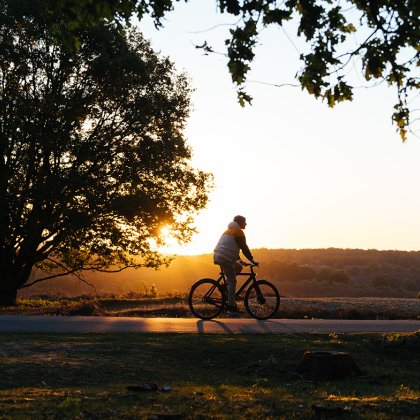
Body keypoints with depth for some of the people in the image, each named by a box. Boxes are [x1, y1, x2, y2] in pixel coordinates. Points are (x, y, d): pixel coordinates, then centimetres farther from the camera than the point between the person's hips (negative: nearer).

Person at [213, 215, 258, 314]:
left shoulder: (229, 230, 25)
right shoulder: (238, 231, -5)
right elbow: (244, 247, -10)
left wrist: (238, 259, 33)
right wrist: (252, 260, -5)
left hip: (217, 256, 10)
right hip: (225, 258, -10)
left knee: (239, 267, 25)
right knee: (232, 282, -8)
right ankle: (231, 307, -10)